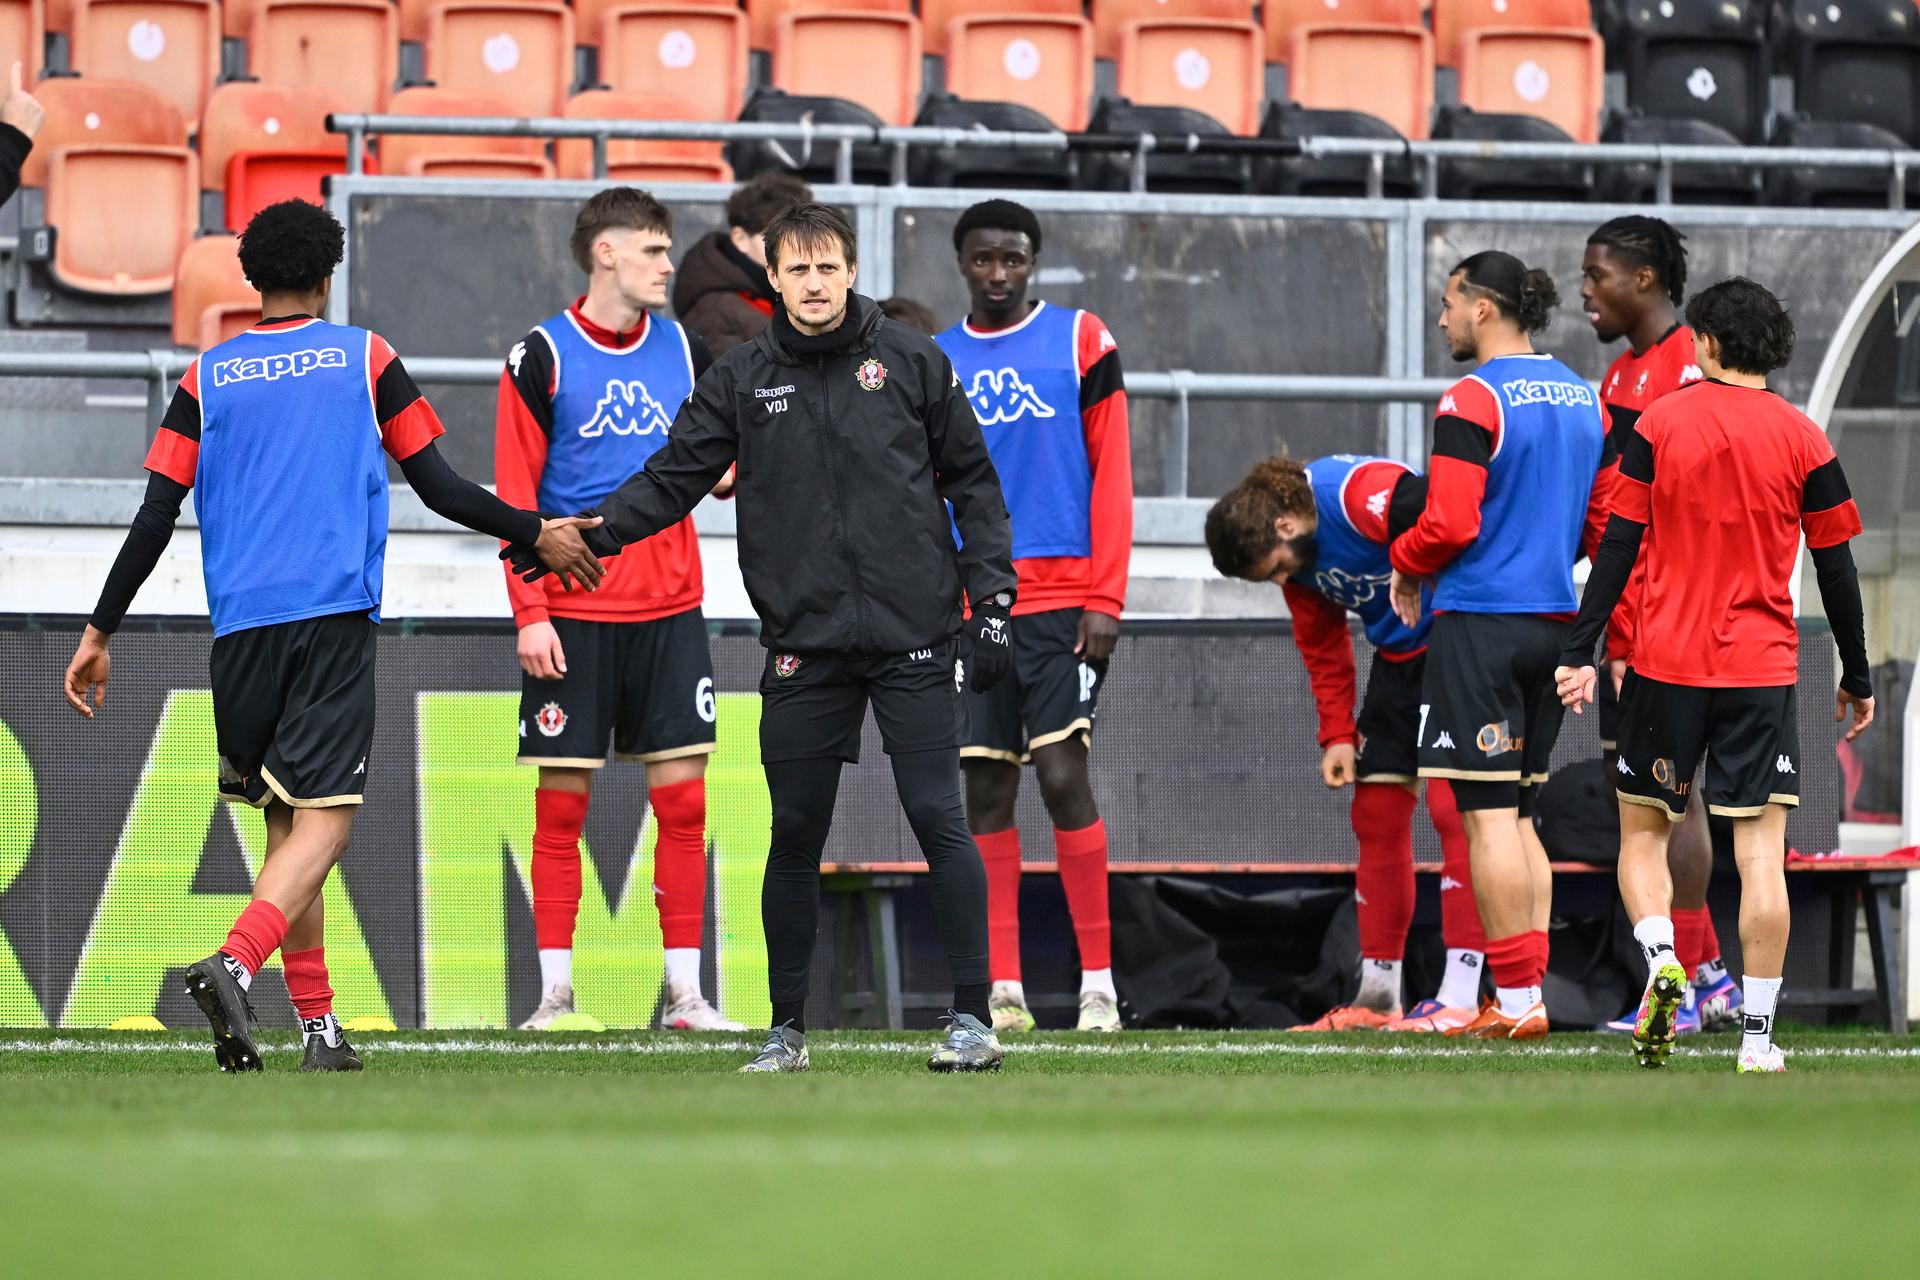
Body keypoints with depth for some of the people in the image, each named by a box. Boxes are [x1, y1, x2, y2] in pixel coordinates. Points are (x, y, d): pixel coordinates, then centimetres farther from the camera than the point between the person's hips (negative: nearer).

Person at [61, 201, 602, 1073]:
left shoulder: (207, 378, 9)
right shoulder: (364, 358, 6)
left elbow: (155, 519, 5)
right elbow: (440, 488, 5)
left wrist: (99, 632, 12)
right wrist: (538, 536, 17)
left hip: (242, 629, 3)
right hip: (336, 619, -3)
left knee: (286, 820, 14)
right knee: (321, 822, -8)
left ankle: (318, 1024, 14)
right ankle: (237, 962, -33)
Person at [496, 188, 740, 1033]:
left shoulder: (684, 351, 9)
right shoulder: (542, 357, -3)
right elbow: (514, 494, -5)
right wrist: (530, 613, -12)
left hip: (668, 613, 3)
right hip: (571, 615, -3)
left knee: (682, 800, -1)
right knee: (561, 805, 0)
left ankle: (684, 991, 3)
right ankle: (556, 991, 5)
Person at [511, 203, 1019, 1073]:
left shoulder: (913, 362, 3)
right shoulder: (741, 380, 7)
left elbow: (972, 484, 7)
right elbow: (673, 479, 5)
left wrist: (992, 599, 1)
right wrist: (585, 534, -10)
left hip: (914, 640, -2)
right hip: (803, 648, 2)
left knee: (938, 819, -7)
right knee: (795, 837, 5)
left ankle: (972, 1018, -1)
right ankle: (787, 1029, 15)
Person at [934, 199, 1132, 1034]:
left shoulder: (1080, 341, 3)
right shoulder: (935, 364, 12)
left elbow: (1111, 474, 0)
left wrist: (1104, 598, -8)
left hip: (1063, 602, -3)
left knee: (1062, 775, -11)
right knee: (986, 790, 1)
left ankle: (1098, 984, -6)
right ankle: (1003, 989, 3)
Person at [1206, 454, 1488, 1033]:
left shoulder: (1366, 497, -28)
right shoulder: (1292, 556, 1)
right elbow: (1323, 648, 12)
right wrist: (1337, 735, 7)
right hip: (1398, 656, 9)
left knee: (1451, 802, -16)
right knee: (1376, 813, 7)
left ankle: (1459, 995, -17)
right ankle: (1377, 995, 16)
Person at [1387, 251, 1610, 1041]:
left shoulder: (1473, 401, -13)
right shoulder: (1584, 398, 11)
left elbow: (1449, 523, -18)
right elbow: (1601, 519, 15)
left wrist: (1404, 565, 1)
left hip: (1479, 621, -8)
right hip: (1554, 621, 8)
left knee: (1488, 813, -5)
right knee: (1517, 814, 14)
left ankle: (1516, 999, -7)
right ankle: (1530, 991, 10)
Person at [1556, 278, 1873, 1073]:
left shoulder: (1660, 423, -1)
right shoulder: (1803, 439, 0)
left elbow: (1620, 543, -4)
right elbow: (1836, 568, 4)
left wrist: (1580, 652, -2)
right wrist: (1857, 678, 13)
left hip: (1666, 665, 0)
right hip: (1763, 671, 0)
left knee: (1643, 832, 13)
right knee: (1762, 854, 1)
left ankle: (1660, 963, -13)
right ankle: (1757, 1039, -3)